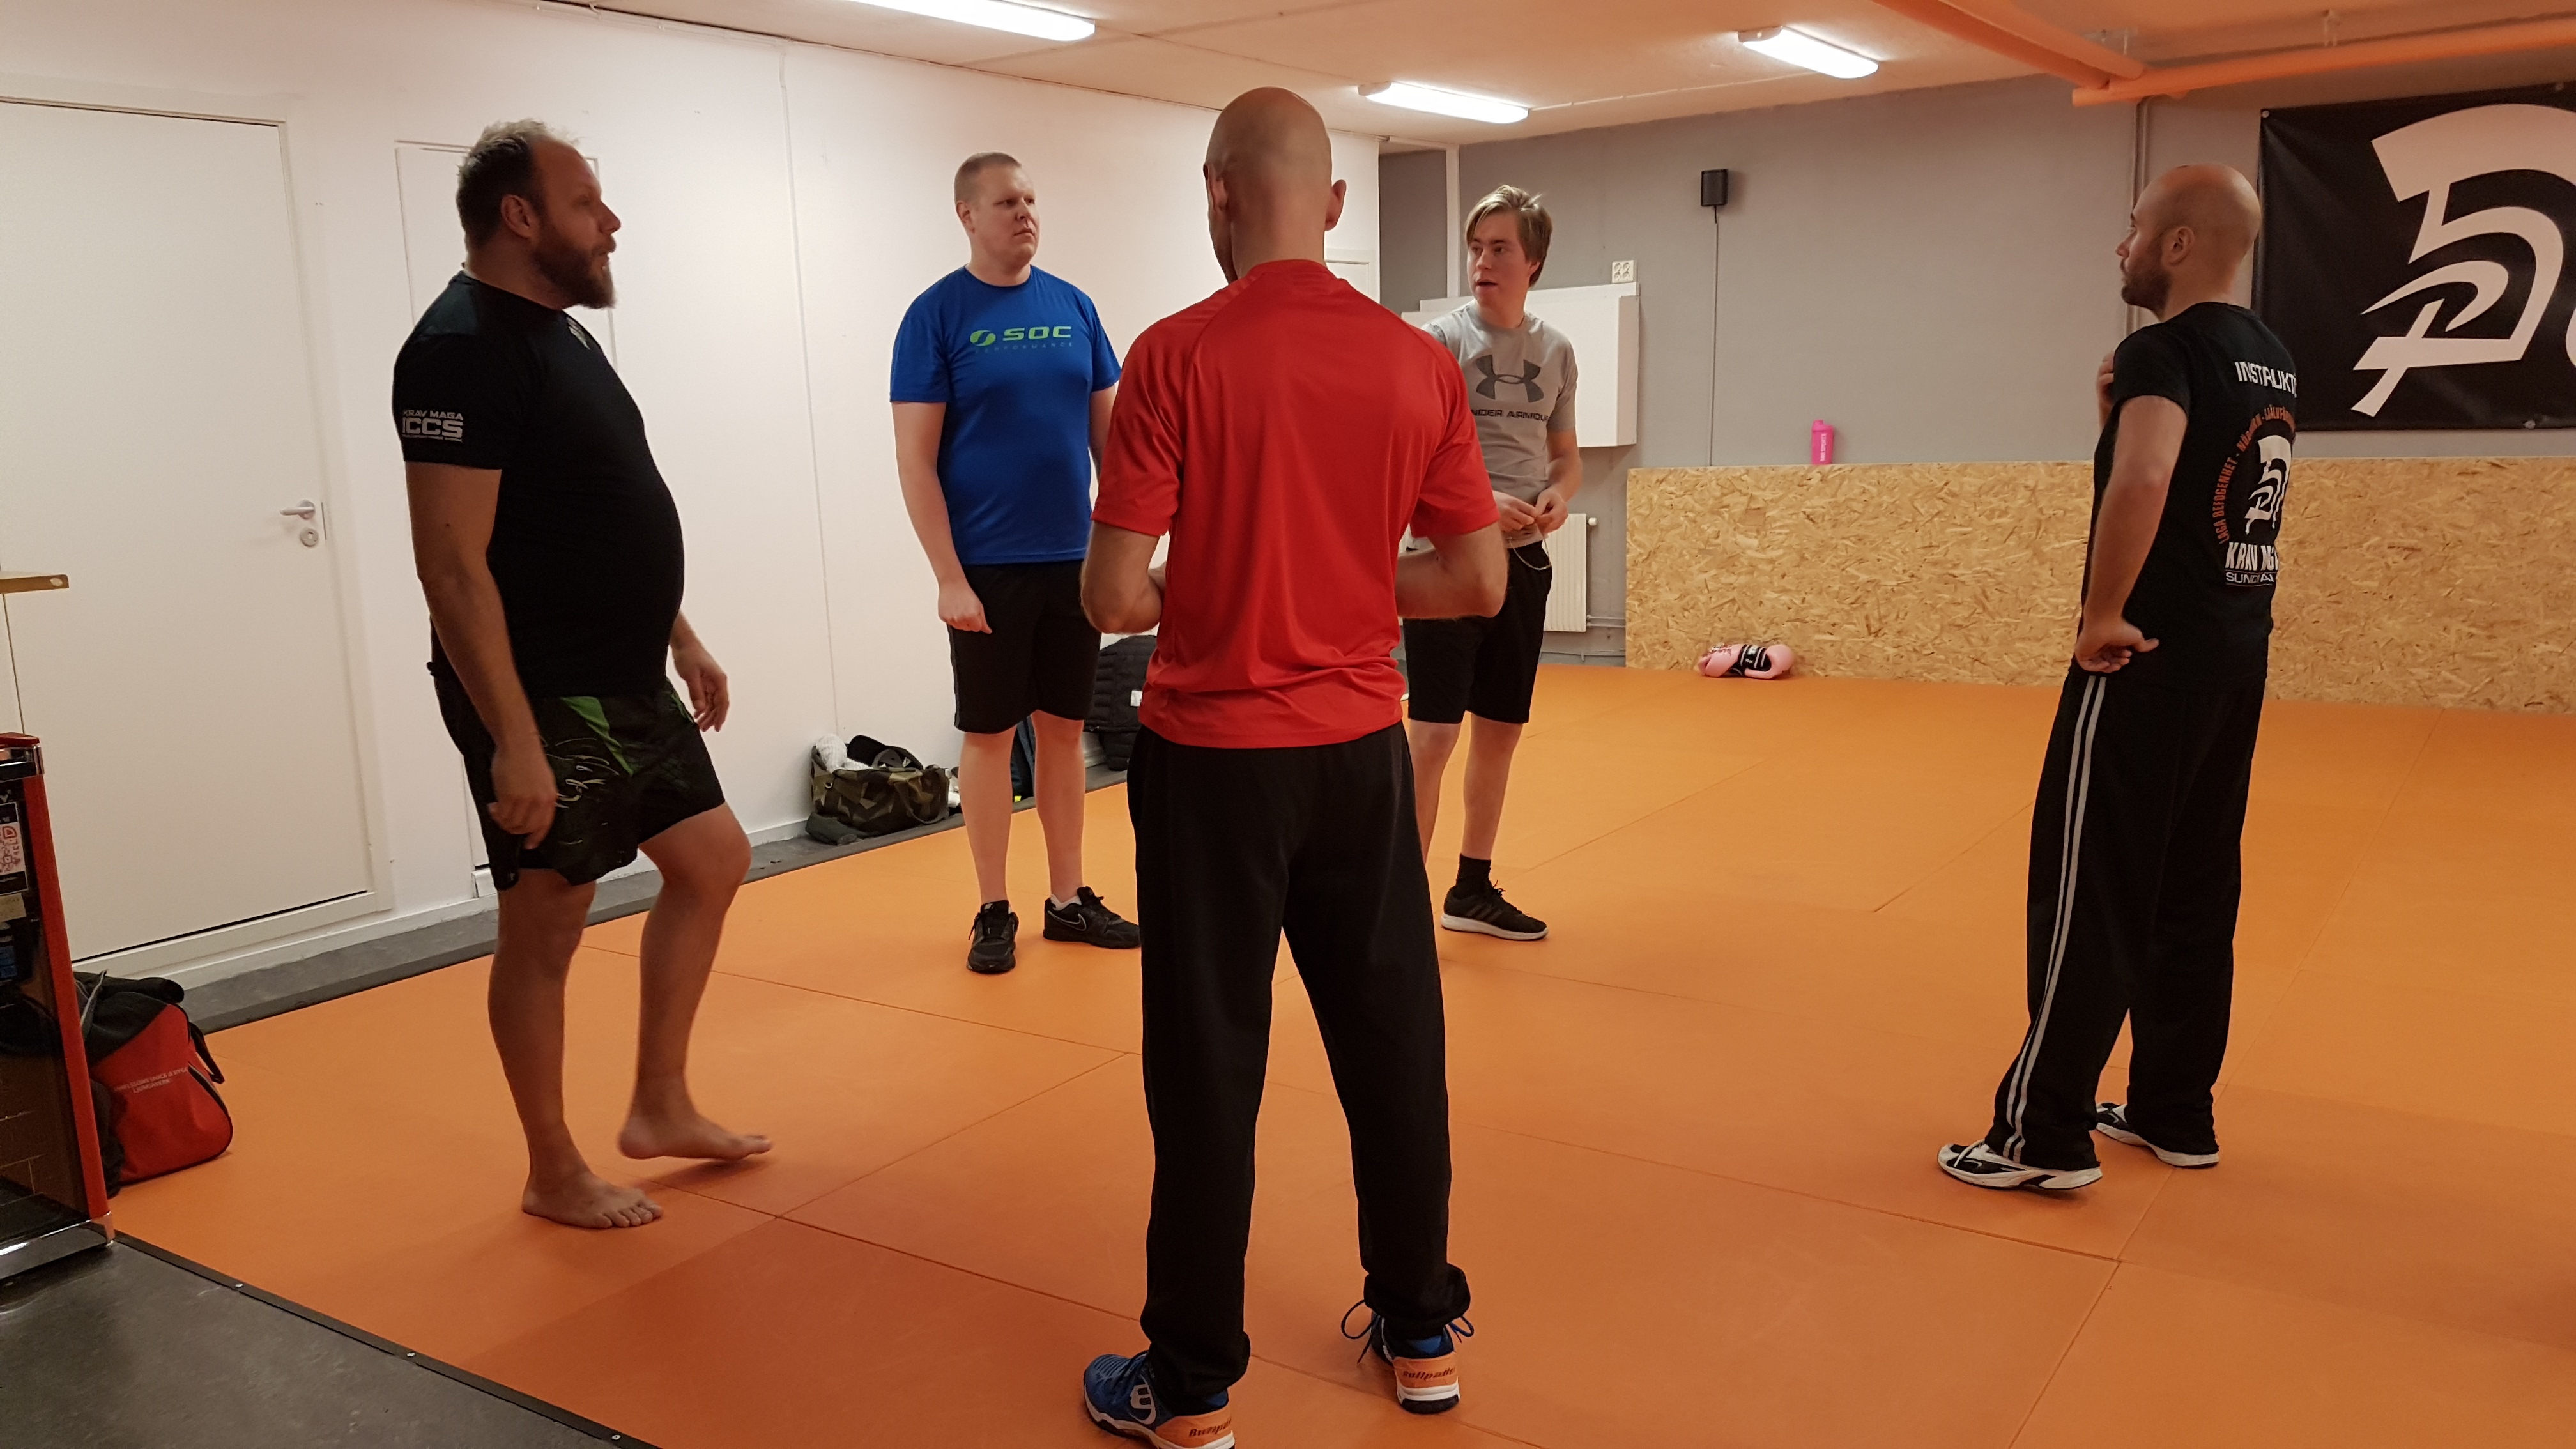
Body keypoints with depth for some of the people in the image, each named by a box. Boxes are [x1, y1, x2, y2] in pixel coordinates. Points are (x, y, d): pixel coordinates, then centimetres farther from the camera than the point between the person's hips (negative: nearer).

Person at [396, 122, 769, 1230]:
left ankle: (659, 1108, 28)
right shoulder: (464, 348, -17)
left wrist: (680, 637, 19)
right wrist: (514, 741, -26)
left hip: (627, 685, 10)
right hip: (542, 702, -10)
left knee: (711, 859, 16)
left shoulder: (557, 332, 13)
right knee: (545, 925, 3)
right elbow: (452, 564, -23)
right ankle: (554, 1173, 20)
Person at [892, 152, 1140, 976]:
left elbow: (1109, 430, 11)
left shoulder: (1073, 307, 6)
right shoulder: (936, 315, -5)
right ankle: (994, 911, 16)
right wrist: (950, 578, -13)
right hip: (988, 569, -4)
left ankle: (1068, 898, 22)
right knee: (989, 735, 4)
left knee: (1064, 729, 11)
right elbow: (914, 459, -8)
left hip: (1074, 561, 4)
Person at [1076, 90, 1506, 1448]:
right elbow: (1478, 582, 1)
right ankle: (1421, 1331, 31)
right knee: (1391, 1042, 15)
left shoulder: (1177, 355, -12)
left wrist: (1192, 599, 7)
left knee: (1209, 1069, 7)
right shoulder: (1419, 362, -1)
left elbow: (1114, 597, -15)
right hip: (1360, 748, 4)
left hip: (1212, 756, -3)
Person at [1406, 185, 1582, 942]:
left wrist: (1557, 496, -6)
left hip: (1524, 563, 6)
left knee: (1500, 731, 13)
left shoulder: (1555, 349, 8)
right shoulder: (1440, 340, -7)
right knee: (1433, 735, -9)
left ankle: (1473, 890, 27)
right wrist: (1478, 502, -24)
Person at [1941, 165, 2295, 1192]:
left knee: (2089, 891, -3)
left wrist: (2103, 614, -23)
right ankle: (2175, 1114, 25)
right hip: (2239, 651, 9)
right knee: (2195, 890, 15)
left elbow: (2142, 480, -33)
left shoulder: (2164, 350, -15)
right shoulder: (2273, 364, 13)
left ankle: (2044, 1137, 3)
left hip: (2152, 654, -9)